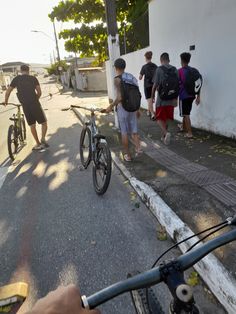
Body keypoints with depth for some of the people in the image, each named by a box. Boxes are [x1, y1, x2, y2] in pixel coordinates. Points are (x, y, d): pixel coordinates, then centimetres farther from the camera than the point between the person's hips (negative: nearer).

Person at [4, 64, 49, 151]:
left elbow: (8, 92, 9)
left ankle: (38, 144, 16)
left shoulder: (16, 79, 8)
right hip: (35, 104, -2)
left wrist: (6, 101, 24)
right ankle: (43, 139, -11)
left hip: (25, 106, 2)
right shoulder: (33, 78, 4)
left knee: (32, 125, 12)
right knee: (44, 123, 8)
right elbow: (39, 92, 0)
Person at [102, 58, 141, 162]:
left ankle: (127, 154, 13)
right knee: (133, 130, 15)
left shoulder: (117, 79, -13)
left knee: (124, 132, 5)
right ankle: (138, 147, 0)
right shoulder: (132, 77, 7)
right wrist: (137, 109, 18)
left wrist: (111, 106, -11)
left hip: (122, 107, -6)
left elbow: (120, 97, -22)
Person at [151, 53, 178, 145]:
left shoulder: (159, 69, -8)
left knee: (160, 119, 4)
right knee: (166, 119, 14)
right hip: (171, 100, 4)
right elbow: (178, 85, 8)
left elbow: (155, 85, -9)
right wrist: (176, 98, 16)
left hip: (161, 99, -4)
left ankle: (166, 133, -19)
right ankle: (163, 137, 23)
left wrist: (152, 97, 4)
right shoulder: (175, 69, 6)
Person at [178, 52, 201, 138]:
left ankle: (190, 133, -2)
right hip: (191, 95, 6)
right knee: (186, 113, 23)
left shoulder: (179, 71, -11)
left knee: (186, 115, -2)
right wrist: (198, 96, 9)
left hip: (183, 96, -6)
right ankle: (183, 126, 42)